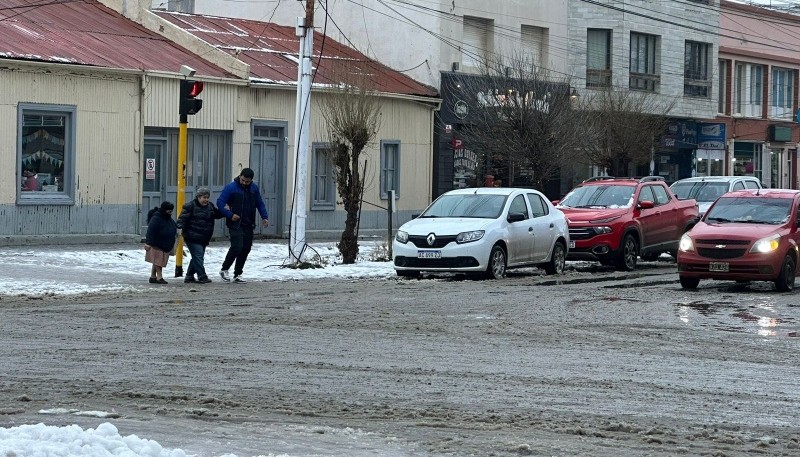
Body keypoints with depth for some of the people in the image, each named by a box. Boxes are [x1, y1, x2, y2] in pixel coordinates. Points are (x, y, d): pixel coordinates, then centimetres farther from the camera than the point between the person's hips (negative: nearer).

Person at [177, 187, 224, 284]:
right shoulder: (190, 206, -9)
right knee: (198, 256, -13)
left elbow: (217, 214, 23)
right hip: (192, 237, -8)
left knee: (197, 257, 13)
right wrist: (180, 227, -29)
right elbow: (182, 218, -14)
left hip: (204, 239, 8)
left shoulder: (210, 206, 13)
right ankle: (202, 277, -13)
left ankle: (189, 276, 23)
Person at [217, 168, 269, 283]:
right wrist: (230, 215, -18)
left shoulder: (254, 188, 8)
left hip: (248, 225, 6)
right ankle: (224, 269, 3)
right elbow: (220, 202, -9)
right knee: (237, 247, -16)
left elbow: (260, 203, 17)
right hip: (235, 224, -6)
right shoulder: (231, 187, -8)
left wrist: (265, 217, 6)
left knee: (246, 249, 5)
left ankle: (238, 274, 15)